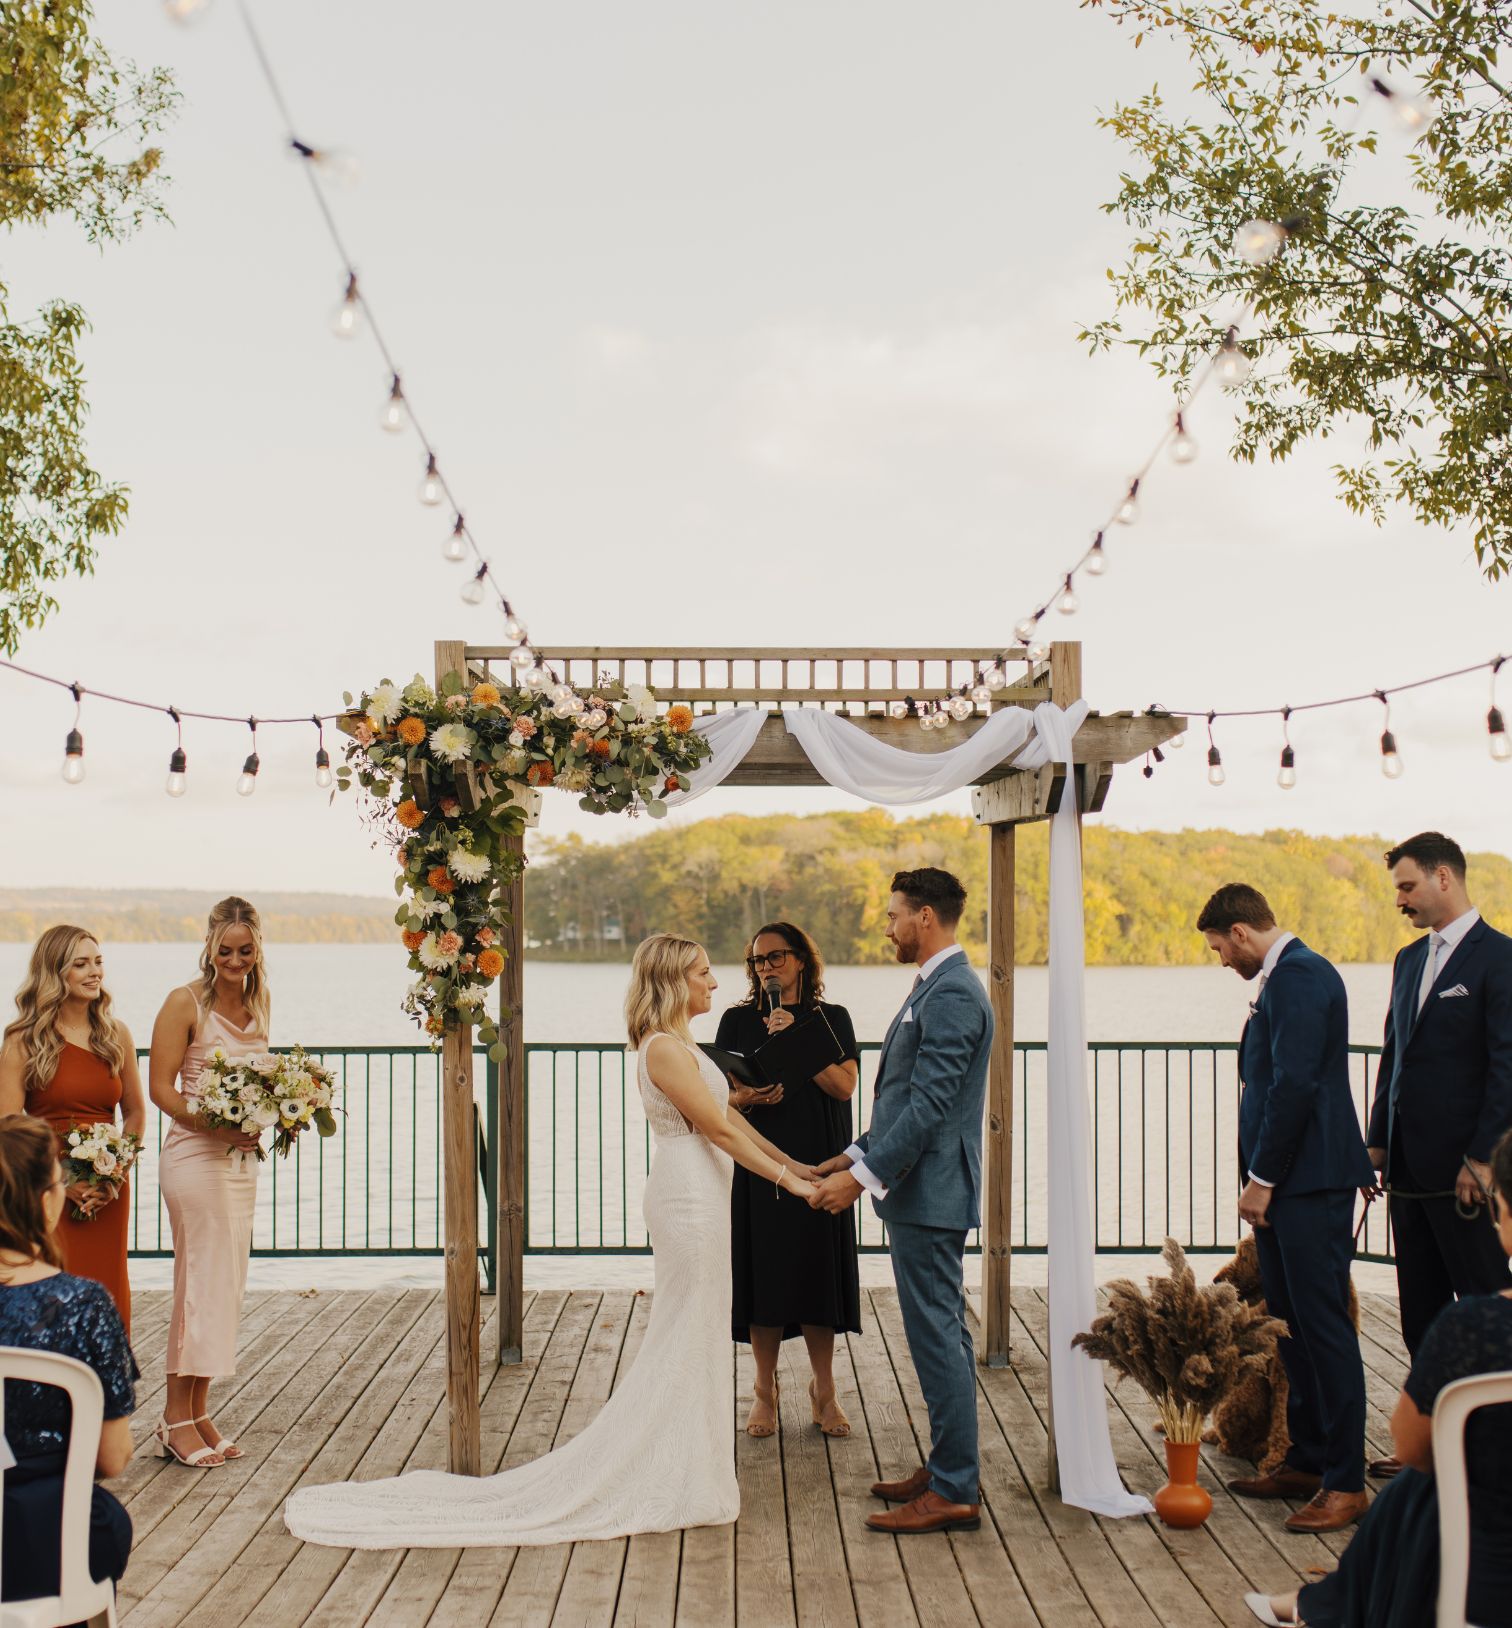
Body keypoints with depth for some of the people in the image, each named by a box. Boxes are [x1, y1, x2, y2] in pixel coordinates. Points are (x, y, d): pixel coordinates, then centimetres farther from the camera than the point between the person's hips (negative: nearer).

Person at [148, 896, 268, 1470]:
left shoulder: (259, 1001, 11)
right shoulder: (185, 1003, -8)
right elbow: (160, 1086, -10)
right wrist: (213, 1125, -22)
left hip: (242, 1157, 7)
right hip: (194, 1155, -7)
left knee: (225, 1282, 8)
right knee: (203, 1279, -5)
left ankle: (197, 1411, 17)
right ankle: (177, 1417, 5)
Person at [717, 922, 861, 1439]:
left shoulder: (832, 1019, 5)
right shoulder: (737, 1021, 5)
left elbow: (844, 1086, -7)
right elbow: (720, 1095, 4)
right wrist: (747, 1097, -17)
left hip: (818, 1165, 0)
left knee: (817, 1274, 3)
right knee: (764, 1275, 1)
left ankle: (824, 1390, 17)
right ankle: (765, 1391, 15)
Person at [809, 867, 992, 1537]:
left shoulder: (952, 994, -18)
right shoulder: (936, 989, 16)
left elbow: (929, 1105, -23)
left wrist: (863, 1177, -22)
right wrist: (857, 1154, 17)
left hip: (930, 1193, -11)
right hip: (918, 1190, 11)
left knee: (938, 1337, -5)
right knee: (942, 1334, 16)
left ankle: (954, 1492, 2)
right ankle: (950, 1468, 26)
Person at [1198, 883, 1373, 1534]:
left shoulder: (1299, 975, -15)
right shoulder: (1284, 975, 16)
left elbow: (1294, 1084, -21)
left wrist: (1262, 1179, -17)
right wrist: (1260, 1178, 16)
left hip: (1310, 1183, -10)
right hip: (1285, 1183, 10)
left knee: (1323, 1326, -5)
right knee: (1291, 1324, 15)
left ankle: (1345, 1481, 2)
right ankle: (1307, 1461, 24)